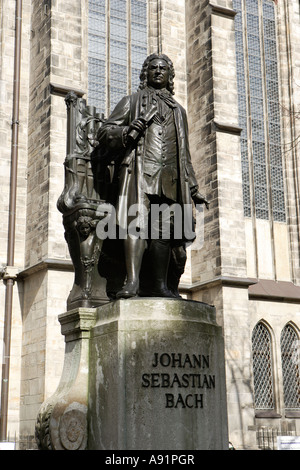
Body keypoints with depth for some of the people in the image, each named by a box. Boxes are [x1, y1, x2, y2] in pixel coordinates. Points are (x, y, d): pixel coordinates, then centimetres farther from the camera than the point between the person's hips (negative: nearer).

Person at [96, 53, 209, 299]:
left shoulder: (178, 111, 28)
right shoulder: (133, 101, 18)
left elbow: (184, 155, 28)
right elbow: (105, 131, 8)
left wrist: (193, 189, 21)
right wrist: (127, 132, -13)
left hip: (170, 176, 4)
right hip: (140, 168, -3)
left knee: (164, 228, -3)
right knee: (137, 221, -18)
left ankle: (159, 285, -3)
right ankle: (132, 281, -25)